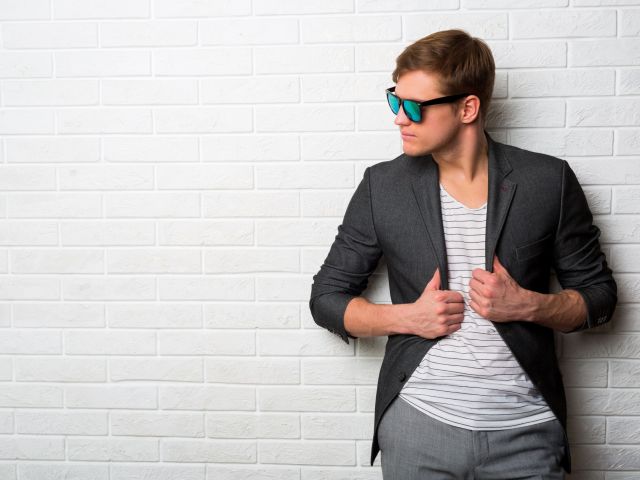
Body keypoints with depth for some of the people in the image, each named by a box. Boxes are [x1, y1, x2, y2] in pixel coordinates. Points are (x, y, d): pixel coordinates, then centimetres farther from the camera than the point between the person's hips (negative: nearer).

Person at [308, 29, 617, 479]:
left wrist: (528, 305, -14)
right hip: (417, 425, 1)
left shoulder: (548, 181, -4)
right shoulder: (382, 185, -2)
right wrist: (407, 316, -12)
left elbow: (599, 295, 5)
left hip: (526, 430, 0)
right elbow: (327, 297, 3)